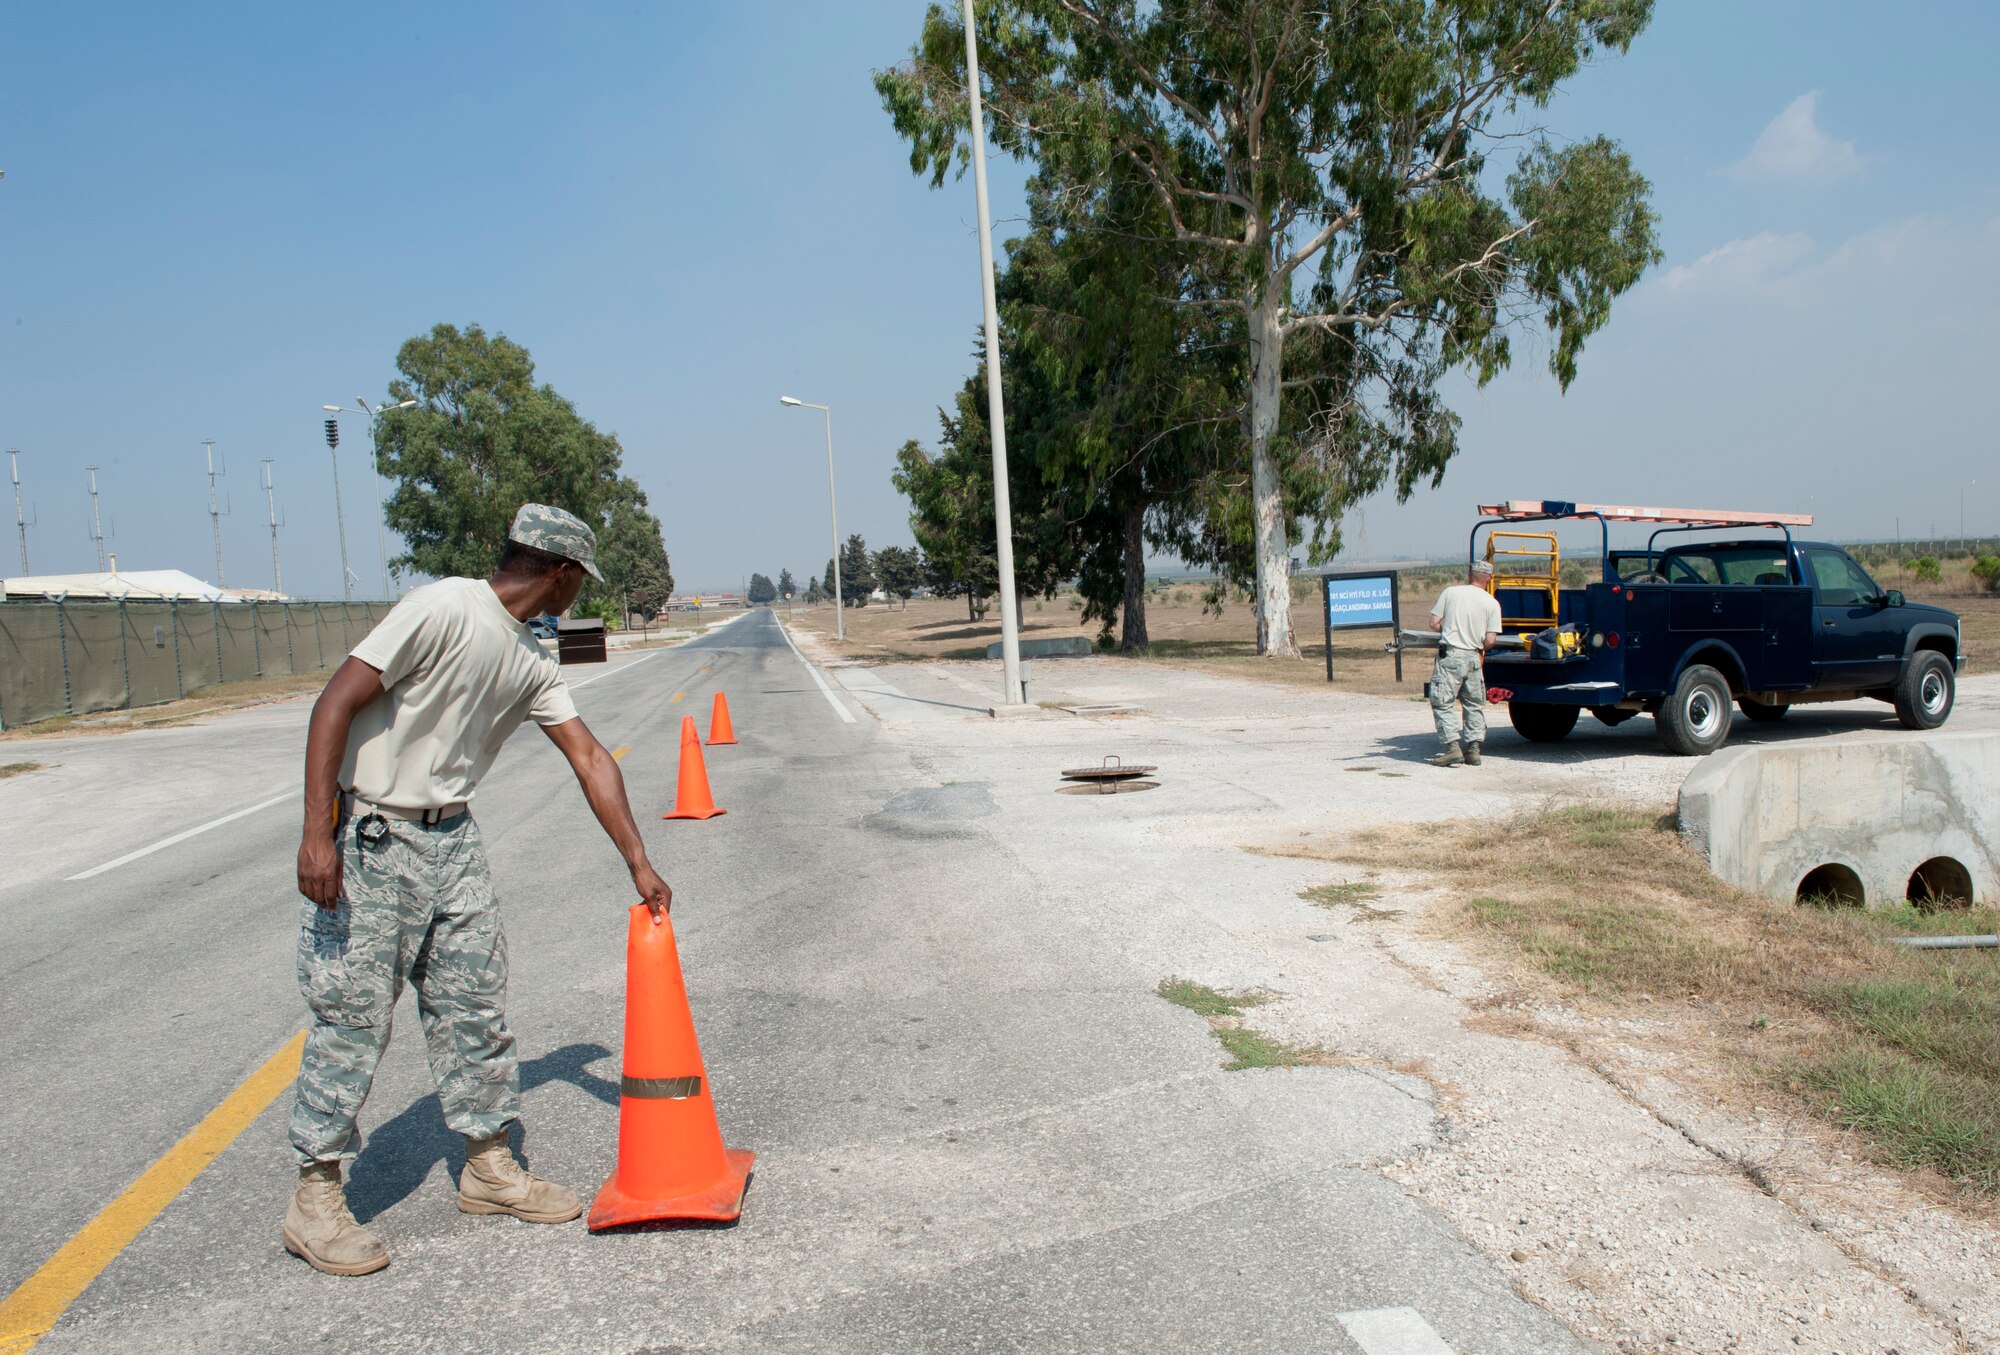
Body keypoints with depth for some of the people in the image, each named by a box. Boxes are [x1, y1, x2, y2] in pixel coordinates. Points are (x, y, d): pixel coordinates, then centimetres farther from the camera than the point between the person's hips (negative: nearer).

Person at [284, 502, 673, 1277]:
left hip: (451, 842, 8)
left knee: (475, 1008, 11)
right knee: (353, 1017, 0)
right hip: (368, 843, -8)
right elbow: (335, 705, -20)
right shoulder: (445, 610, -18)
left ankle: (489, 1166, 24)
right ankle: (315, 1198, 15)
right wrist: (318, 834, -25)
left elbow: (591, 760, 8)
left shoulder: (533, 664, 7)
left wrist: (639, 864, 6)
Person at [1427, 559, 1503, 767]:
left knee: (1443, 703, 0)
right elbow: (1490, 640, -2)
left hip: (1450, 656, -2)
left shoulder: (1450, 592, 1)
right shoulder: (1492, 603, 2)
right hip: (1473, 658, 3)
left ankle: (1452, 747, -9)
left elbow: (1434, 623, 0)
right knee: (1475, 705, 15)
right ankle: (1473, 749, 13)